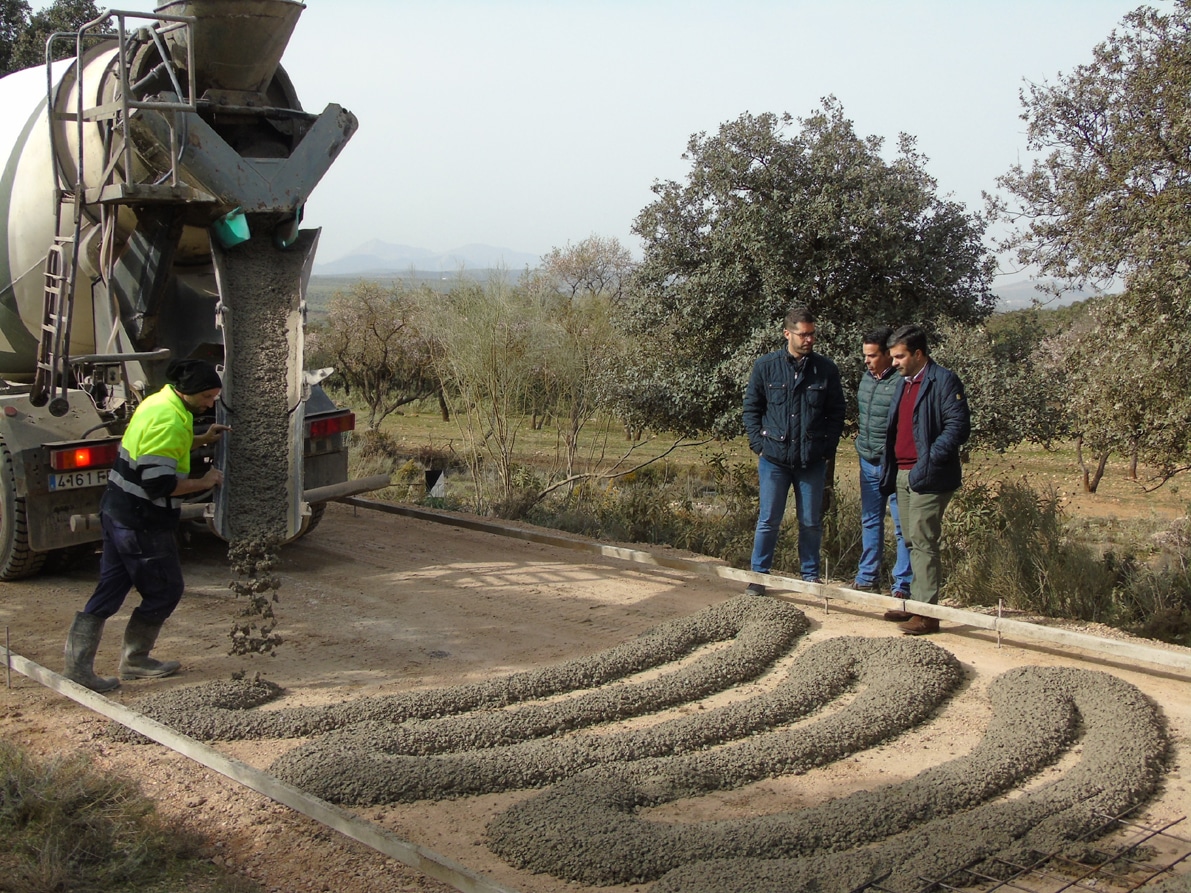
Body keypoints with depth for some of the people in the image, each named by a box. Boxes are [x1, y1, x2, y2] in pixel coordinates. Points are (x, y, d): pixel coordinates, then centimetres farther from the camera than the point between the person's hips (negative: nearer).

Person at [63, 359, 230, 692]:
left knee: (110, 589, 12)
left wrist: (201, 440, 18)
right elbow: (159, 482, -26)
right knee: (164, 591, 6)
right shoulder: (170, 421, -22)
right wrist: (202, 483, -14)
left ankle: (77, 665, 14)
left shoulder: (158, 402, 10)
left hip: (117, 512, 10)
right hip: (142, 524, -10)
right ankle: (134, 660, 19)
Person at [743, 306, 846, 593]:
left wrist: (827, 449, -2)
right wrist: (759, 446, -3)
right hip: (774, 458, -1)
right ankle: (759, 574, 17)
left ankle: (810, 575, 24)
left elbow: (836, 414, 7)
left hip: (812, 461, 1)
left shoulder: (826, 370, 1)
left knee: (811, 523, 10)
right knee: (768, 521, 5)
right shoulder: (765, 366, 0)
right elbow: (751, 408, 5)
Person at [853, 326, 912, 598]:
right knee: (870, 521, 17)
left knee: (902, 526, -1)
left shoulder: (903, 381, -16)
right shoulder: (866, 376, 9)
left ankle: (903, 585, 4)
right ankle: (867, 576, 28)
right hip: (868, 461, 8)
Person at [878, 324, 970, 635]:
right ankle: (915, 602, 20)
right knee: (912, 542, 13)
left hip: (928, 477, -9)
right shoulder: (904, 383, 19)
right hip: (903, 475, 9)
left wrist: (930, 459, -23)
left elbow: (959, 426, -16)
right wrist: (888, 470, 15)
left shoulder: (943, 381, -9)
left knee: (923, 542, -9)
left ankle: (926, 612, -6)